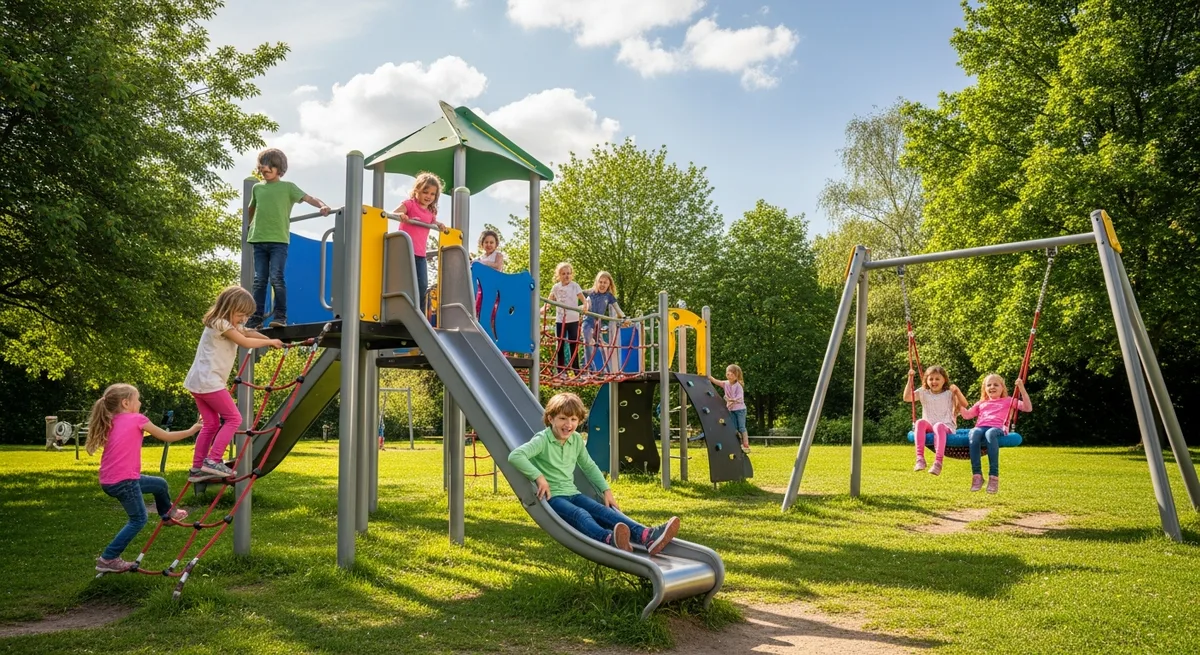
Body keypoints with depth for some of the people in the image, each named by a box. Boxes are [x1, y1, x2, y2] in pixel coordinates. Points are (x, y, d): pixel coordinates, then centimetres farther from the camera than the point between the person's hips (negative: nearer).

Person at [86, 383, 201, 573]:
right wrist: (191, 430, 13)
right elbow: (167, 437, 2)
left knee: (160, 484, 24)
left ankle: (168, 513, 49)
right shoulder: (137, 419, -7)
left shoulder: (112, 423, 13)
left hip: (109, 480, 8)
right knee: (138, 519, 4)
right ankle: (107, 559, 4)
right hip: (123, 481, -8)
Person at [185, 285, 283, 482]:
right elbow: (246, 342, -12)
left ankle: (197, 468, 15)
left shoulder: (229, 325, 15)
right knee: (233, 418, -4)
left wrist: (271, 341, 5)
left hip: (198, 382, 10)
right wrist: (271, 342, -1)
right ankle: (213, 461, -7)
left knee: (211, 424, 13)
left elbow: (248, 333, 16)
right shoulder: (220, 324, -13)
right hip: (209, 382, -10)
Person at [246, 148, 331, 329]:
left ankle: (280, 316, -8)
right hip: (259, 240, 4)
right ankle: (256, 319, 7)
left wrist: (322, 206, -23)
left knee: (276, 278, -12)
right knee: (259, 280, 4)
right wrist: (250, 226, 32)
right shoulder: (257, 188, 15)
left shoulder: (287, 187, 4)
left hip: (279, 240, -4)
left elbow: (308, 198, -6)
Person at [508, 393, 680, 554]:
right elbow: (515, 456, -24)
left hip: (572, 493, 6)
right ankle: (609, 539, -69)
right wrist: (538, 476, -29)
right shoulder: (542, 440, -10)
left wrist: (606, 490, 14)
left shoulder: (577, 440, 11)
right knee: (580, 514, -36)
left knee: (603, 510, -21)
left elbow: (589, 467, 25)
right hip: (551, 497, -6)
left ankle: (646, 536, -45)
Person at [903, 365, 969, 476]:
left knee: (939, 426, -38)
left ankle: (938, 461, -47)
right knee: (920, 422, -33)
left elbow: (964, 405, -1)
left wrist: (957, 391, -15)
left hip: (946, 427, -2)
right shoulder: (923, 393, 14)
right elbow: (907, 398, 0)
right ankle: (920, 458, -39)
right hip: (928, 427, 2)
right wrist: (910, 379, -4)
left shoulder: (949, 393, 9)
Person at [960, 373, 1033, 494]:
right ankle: (976, 475, -38)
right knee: (973, 433, -39)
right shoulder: (981, 403, 36)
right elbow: (966, 415, 26)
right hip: (980, 427, 3)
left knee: (990, 433, -43)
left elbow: (1028, 408, 15)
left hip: (998, 429, -2)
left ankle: (994, 476, -44)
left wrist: (1022, 389, 6)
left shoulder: (1008, 401, 27)